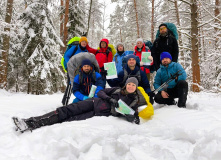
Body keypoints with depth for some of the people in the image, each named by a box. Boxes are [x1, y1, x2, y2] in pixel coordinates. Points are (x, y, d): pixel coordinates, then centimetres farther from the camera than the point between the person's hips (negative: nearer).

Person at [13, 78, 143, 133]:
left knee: (73, 120, -20)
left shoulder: (134, 101, 11)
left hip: (101, 114, -3)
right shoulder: (118, 90, 17)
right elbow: (101, 92, 11)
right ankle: (32, 122, -21)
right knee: (68, 110, -18)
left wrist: (134, 119, -18)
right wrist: (110, 99, -7)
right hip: (95, 103, 3)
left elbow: (133, 116, 5)